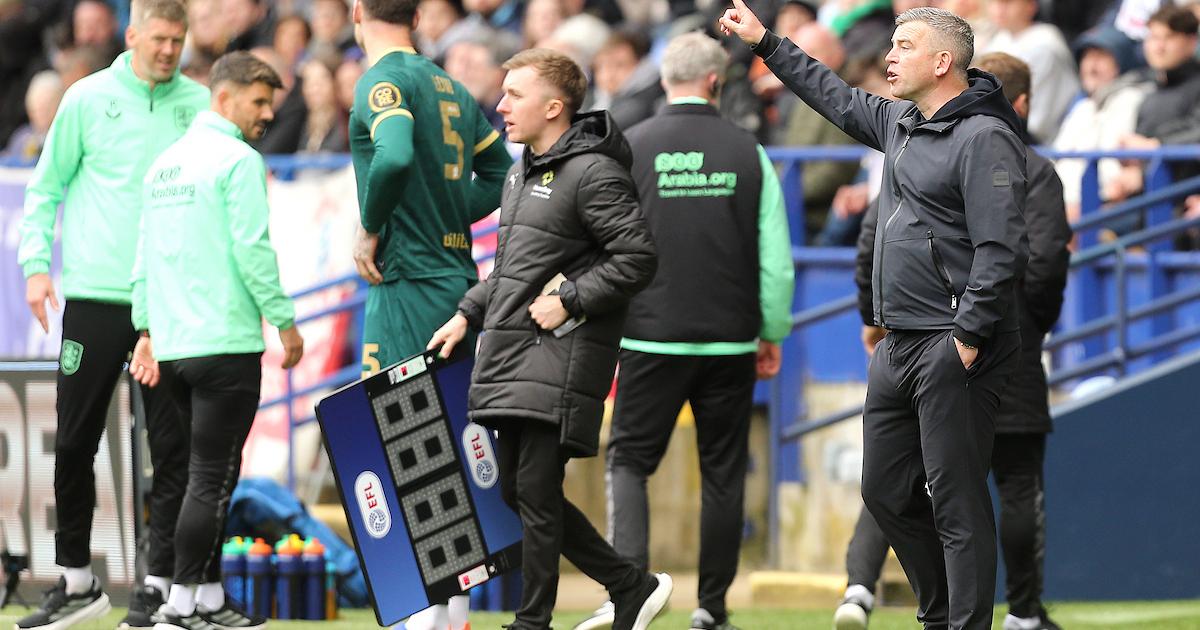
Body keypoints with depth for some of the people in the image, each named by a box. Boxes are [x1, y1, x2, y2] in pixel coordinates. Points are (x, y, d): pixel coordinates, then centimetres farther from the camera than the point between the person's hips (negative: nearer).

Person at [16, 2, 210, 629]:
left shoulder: (199, 103, 5)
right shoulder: (89, 98, 4)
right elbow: (46, 186, 9)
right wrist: (35, 262, -2)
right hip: (94, 292, 0)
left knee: (172, 448, -2)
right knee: (74, 442, 4)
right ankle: (76, 580, 16)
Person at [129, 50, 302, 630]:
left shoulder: (165, 163, 16)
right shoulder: (238, 161, -8)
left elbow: (145, 255, 16)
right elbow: (252, 250, -14)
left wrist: (147, 330, 18)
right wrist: (285, 320, -6)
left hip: (173, 342, 8)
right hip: (226, 341, -8)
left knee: (208, 474, 14)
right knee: (213, 478, -5)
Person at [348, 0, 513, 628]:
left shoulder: (383, 82, -10)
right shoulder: (450, 87, 14)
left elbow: (394, 157, -30)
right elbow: (500, 170, 22)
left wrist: (370, 230, -15)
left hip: (406, 284, -8)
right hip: (460, 281, 8)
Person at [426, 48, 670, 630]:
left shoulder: (593, 173, -11)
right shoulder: (522, 173, 18)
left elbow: (637, 258, -16)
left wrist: (569, 300, -17)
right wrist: (468, 314, 18)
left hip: (561, 355, -10)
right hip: (509, 357, 10)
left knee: (535, 492, -9)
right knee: (516, 491, 9)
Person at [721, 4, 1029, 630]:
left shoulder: (984, 138, -14)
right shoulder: (900, 123, 14)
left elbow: (1001, 250, -20)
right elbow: (836, 97, 33)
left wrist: (968, 338, -22)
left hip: (952, 350, -10)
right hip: (898, 347, 10)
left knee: (956, 502, -9)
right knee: (886, 491, 14)